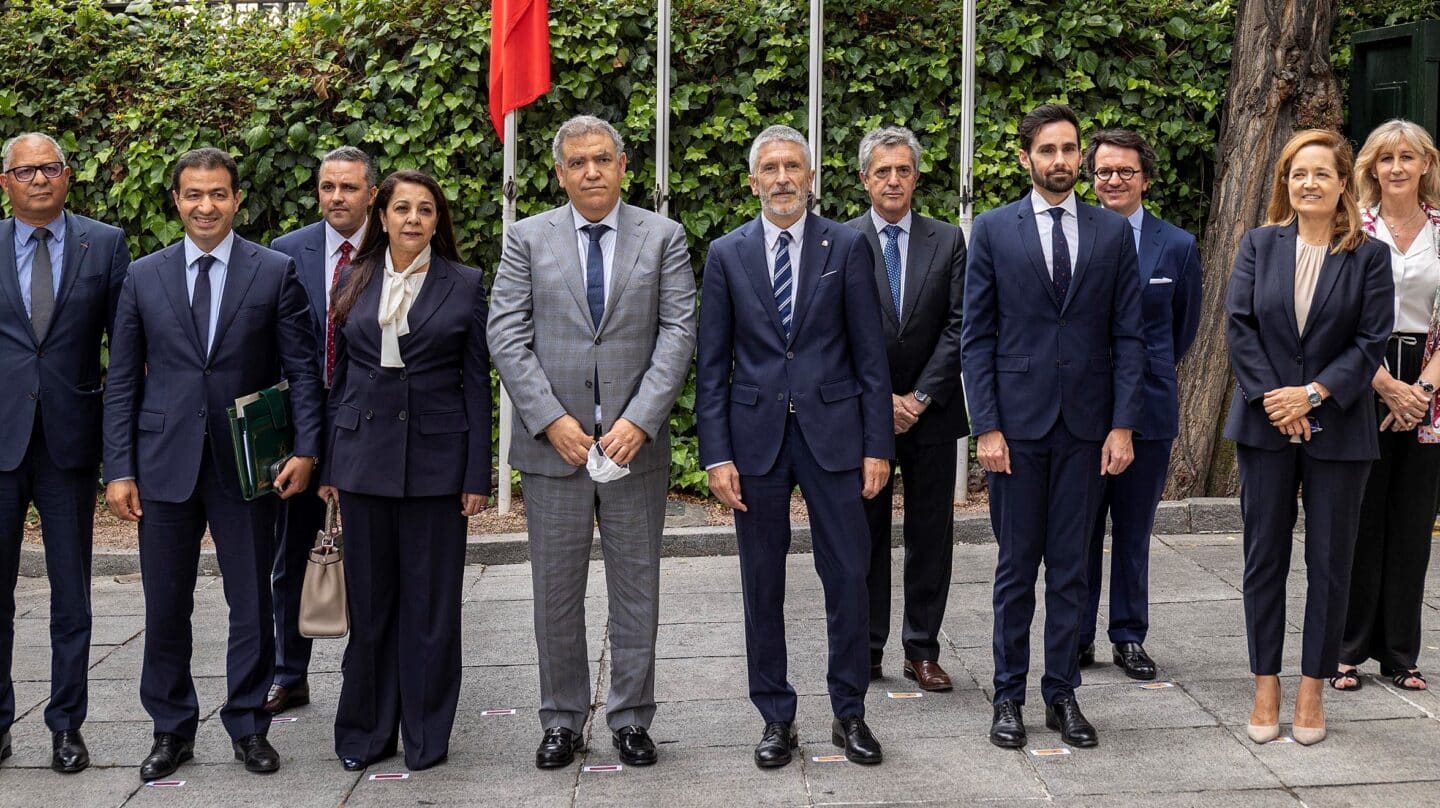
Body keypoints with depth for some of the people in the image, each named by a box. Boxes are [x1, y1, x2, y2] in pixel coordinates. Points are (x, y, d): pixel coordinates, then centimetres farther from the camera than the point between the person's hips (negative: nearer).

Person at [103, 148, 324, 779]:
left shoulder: (275, 272, 2)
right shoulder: (143, 277, 7)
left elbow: (302, 368, 1)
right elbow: (122, 382, 6)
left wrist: (305, 449, -10)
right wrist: (119, 469, 0)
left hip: (247, 464, -1)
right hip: (165, 462, 1)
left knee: (251, 605, 7)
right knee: (165, 607, 7)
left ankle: (248, 727, 21)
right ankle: (172, 730, 22)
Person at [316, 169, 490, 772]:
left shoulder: (464, 285, 1)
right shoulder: (353, 282, 8)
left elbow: (477, 383, 0)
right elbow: (338, 377, 10)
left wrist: (477, 475, -5)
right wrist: (328, 465, 7)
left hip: (436, 460, -2)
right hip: (365, 458, 2)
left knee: (431, 602, 3)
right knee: (369, 601, 8)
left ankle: (426, 735, 15)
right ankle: (365, 731, 21)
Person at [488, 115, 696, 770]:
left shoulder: (663, 237, 4)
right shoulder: (528, 239, 5)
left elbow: (678, 333, -3)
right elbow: (507, 336, -1)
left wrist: (639, 421, -14)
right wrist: (552, 420, -12)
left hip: (636, 442, 0)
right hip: (552, 443, 0)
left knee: (636, 588, 7)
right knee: (556, 592, 7)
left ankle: (631, 718, 19)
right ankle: (562, 721, 19)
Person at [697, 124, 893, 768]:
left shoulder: (846, 246, 2)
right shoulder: (726, 254, 4)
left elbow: (870, 353, 1)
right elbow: (712, 364, 4)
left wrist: (878, 445, -4)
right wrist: (716, 455, -3)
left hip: (833, 432, -1)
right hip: (756, 436, 1)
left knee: (849, 576, 2)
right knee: (762, 585, 7)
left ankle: (849, 714, 17)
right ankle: (776, 718, 19)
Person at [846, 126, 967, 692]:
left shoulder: (948, 241, 5)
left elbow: (957, 327, -1)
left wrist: (920, 397, -10)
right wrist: (881, 400, -11)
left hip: (931, 412, 2)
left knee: (931, 537, 6)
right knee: (865, 537, 5)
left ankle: (922, 651, 14)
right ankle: (866, 651, 15)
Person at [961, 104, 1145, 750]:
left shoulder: (1114, 232, 7)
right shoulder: (994, 230, 2)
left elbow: (1127, 335, 5)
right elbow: (976, 336, 0)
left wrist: (1123, 424, -3)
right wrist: (986, 426, -7)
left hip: (1086, 423, 2)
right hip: (1018, 421, -1)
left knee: (1070, 568, 8)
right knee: (1016, 566, 5)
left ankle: (1062, 695, 18)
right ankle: (1008, 697, 16)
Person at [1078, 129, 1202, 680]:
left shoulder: (1178, 246, 5)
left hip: (1148, 406, 1)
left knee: (1134, 530, 8)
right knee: (1078, 529, 4)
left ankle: (1129, 638, 19)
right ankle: (1077, 637, 15)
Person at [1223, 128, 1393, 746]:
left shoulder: (1368, 255, 1)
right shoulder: (1259, 245, 5)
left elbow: (1371, 341, -4)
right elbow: (1239, 325, -1)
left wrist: (1313, 394, -14)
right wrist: (1273, 400, -11)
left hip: (1337, 431, -1)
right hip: (1265, 425, 1)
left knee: (1330, 562, 4)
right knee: (1264, 557, 6)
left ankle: (1311, 691, 15)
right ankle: (1266, 689, 15)